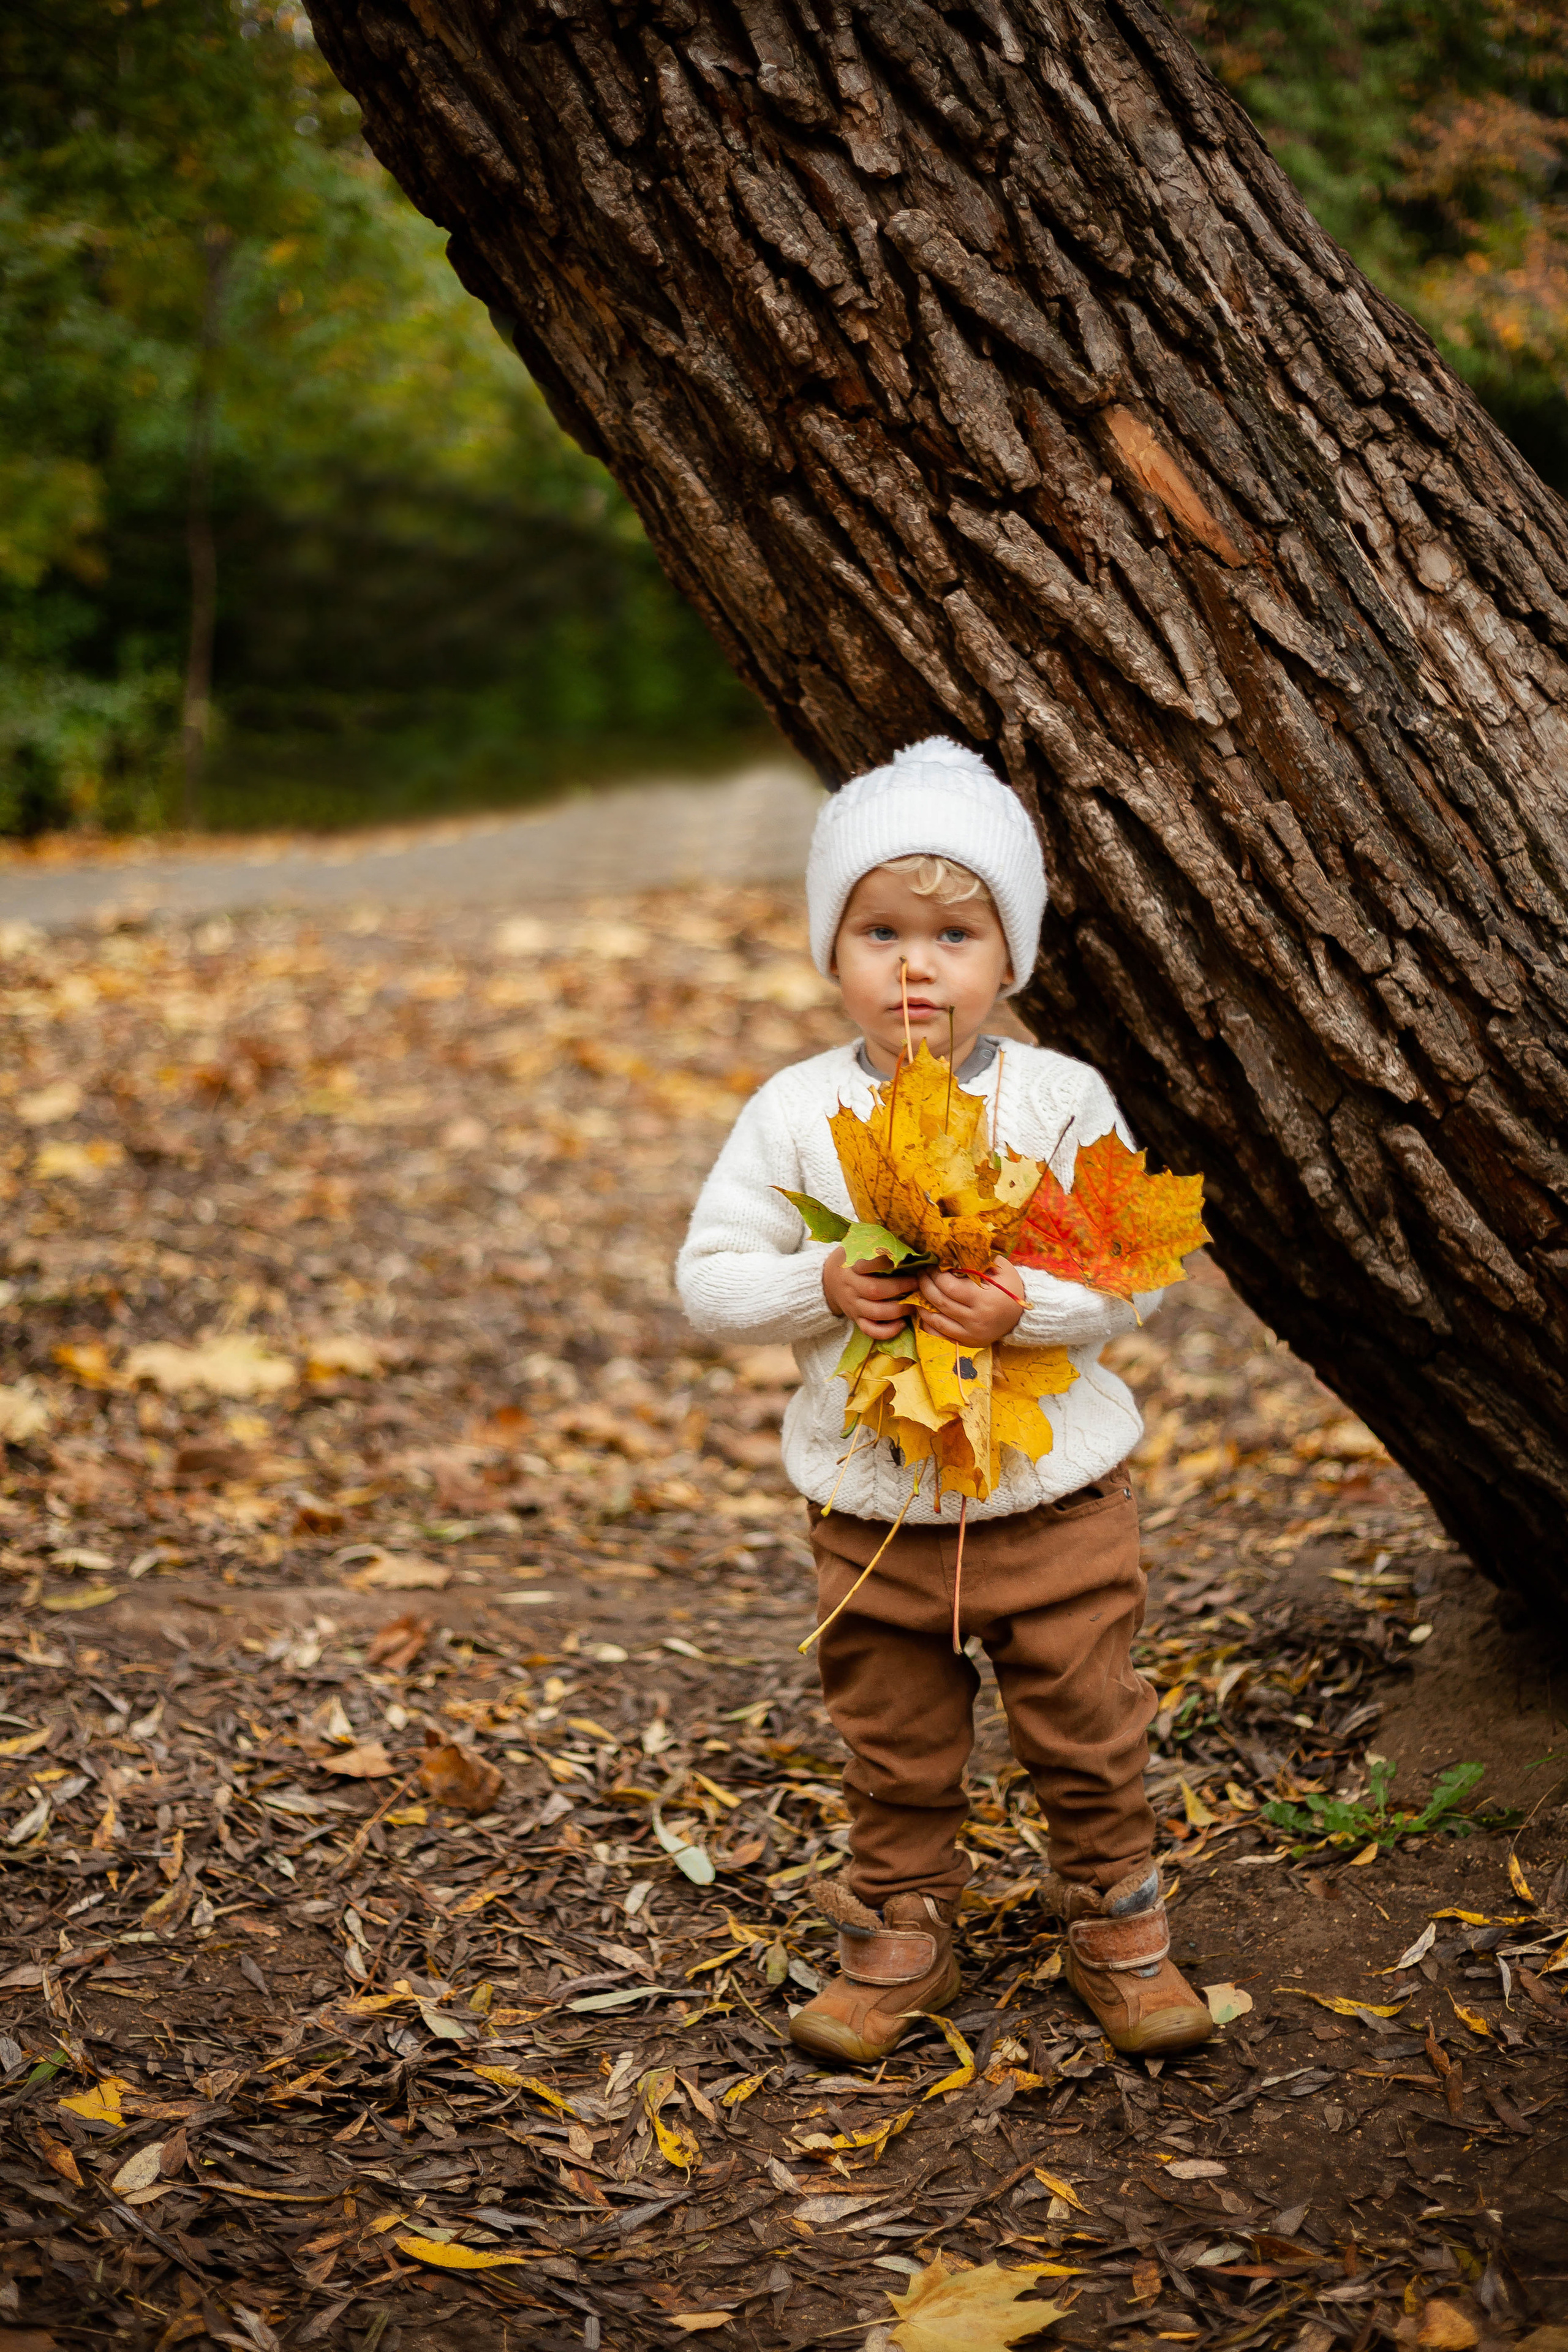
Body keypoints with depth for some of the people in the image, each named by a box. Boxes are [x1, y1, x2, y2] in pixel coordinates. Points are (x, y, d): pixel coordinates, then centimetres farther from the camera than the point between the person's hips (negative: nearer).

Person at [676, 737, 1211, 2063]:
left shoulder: (1062, 1101, -7)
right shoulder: (795, 1112, -4)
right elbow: (709, 1278, -4)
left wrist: (1028, 1307, -25)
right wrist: (819, 1288, -21)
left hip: (1056, 1490, -1)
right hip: (874, 1502, 1)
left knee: (1088, 1732, 10)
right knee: (896, 1749, 14)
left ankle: (1118, 1930, 30)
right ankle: (902, 1935, 33)